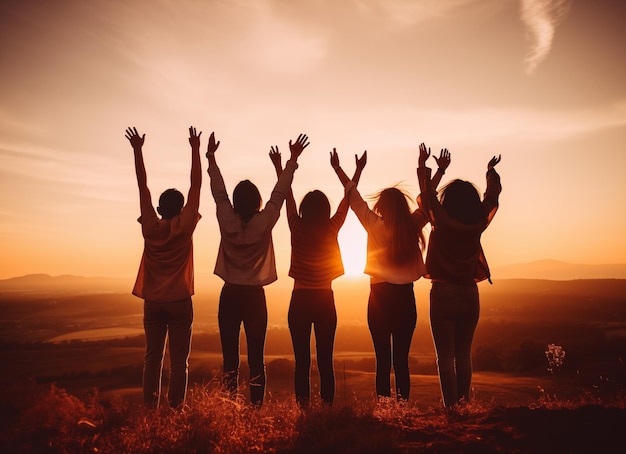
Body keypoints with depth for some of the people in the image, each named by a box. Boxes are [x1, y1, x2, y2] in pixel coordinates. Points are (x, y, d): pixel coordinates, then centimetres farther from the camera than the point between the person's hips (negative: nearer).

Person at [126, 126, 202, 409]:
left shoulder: (150, 226, -1)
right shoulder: (184, 226, -7)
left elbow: (142, 186, 4)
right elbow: (196, 185, -4)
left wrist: (137, 150, 10)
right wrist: (195, 149, 2)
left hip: (153, 302, 3)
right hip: (179, 301, -3)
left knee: (152, 357, 9)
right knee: (178, 359, 2)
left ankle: (149, 407, 10)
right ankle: (175, 408, 2)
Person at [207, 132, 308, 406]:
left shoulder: (227, 222, -6)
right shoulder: (264, 223, -9)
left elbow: (218, 191, 6)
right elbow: (280, 193, -2)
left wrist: (211, 158, 18)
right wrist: (293, 160, 5)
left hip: (230, 295, 1)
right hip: (255, 296, -1)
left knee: (230, 357, 6)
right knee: (256, 358, 4)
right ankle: (256, 408, 6)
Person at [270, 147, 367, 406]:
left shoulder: (297, 229, -5)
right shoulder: (331, 229, -4)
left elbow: (287, 196, 6)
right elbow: (347, 199, 7)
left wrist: (279, 167, 19)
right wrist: (358, 170, 18)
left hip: (300, 300, 0)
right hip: (325, 301, 1)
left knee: (302, 360, 2)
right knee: (325, 360, 5)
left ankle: (303, 407, 2)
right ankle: (327, 406, 5)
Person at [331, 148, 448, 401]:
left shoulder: (376, 226, -7)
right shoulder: (412, 227, 0)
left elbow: (355, 198, -2)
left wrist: (338, 168, 5)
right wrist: (439, 172, 26)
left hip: (381, 298, -2)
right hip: (406, 298, 3)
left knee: (383, 359, 2)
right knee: (401, 359, 7)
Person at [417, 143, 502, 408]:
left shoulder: (442, 222, -11)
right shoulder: (478, 224, -2)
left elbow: (427, 193, 3)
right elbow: (492, 197, 15)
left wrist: (423, 163, 18)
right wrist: (491, 171, 33)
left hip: (443, 294, -4)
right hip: (470, 294, 4)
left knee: (446, 355, 1)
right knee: (464, 353, 12)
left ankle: (451, 406, 0)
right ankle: (465, 404, 14)